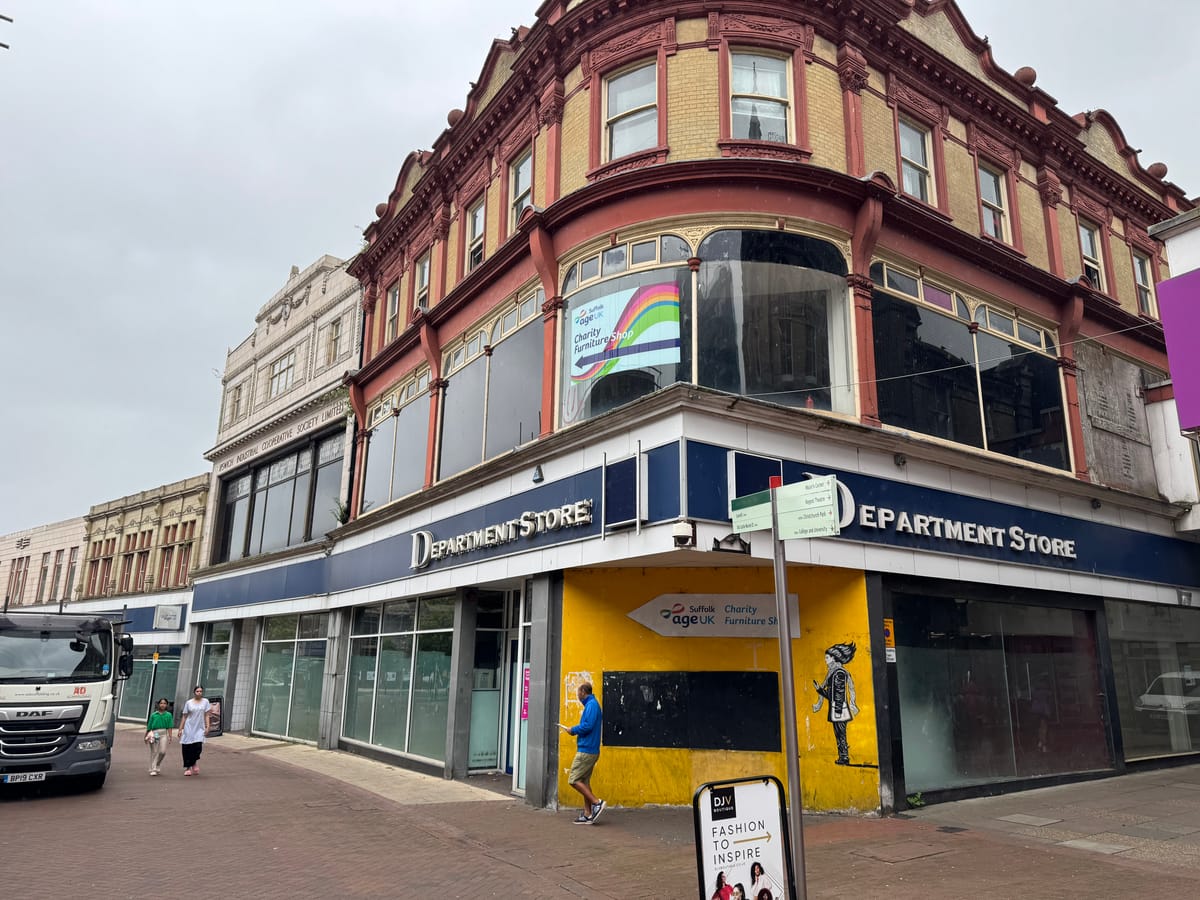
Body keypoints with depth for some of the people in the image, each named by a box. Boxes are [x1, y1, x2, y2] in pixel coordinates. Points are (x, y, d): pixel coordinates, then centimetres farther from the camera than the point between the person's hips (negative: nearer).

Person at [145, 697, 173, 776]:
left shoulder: (168, 715, 5)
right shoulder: (153, 715, 5)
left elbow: (169, 727, 2)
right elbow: (149, 727, 11)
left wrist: (170, 737, -4)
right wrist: (146, 736, 14)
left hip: (164, 734, 0)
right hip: (154, 734, 0)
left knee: (162, 751, -7)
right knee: (154, 752, 1)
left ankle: (157, 765, 19)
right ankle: (153, 769, 9)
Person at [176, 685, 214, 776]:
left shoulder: (205, 702, 6)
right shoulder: (189, 703, 5)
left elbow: (207, 715, 4)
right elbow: (184, 717, 7)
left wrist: (207, 727, -6)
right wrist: (180, 729, 3)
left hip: (200, 728, 0)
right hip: (189, 728, 0)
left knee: (198, 746, -13)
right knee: (188, 748, -1)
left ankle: (194, 765, 12)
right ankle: (188, 768, 13)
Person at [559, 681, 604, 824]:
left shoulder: (591, 705, -14)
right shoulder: (592, 704, 17)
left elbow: (587, 726, -24)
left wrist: (573, 730, -9)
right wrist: (578, 735, 9)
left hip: (586, 751, -10)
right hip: (590, 750, 10)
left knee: (574, 780, -7)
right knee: (584, 781, 12)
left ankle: (597, 802, -7)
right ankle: (587, 815, 14)